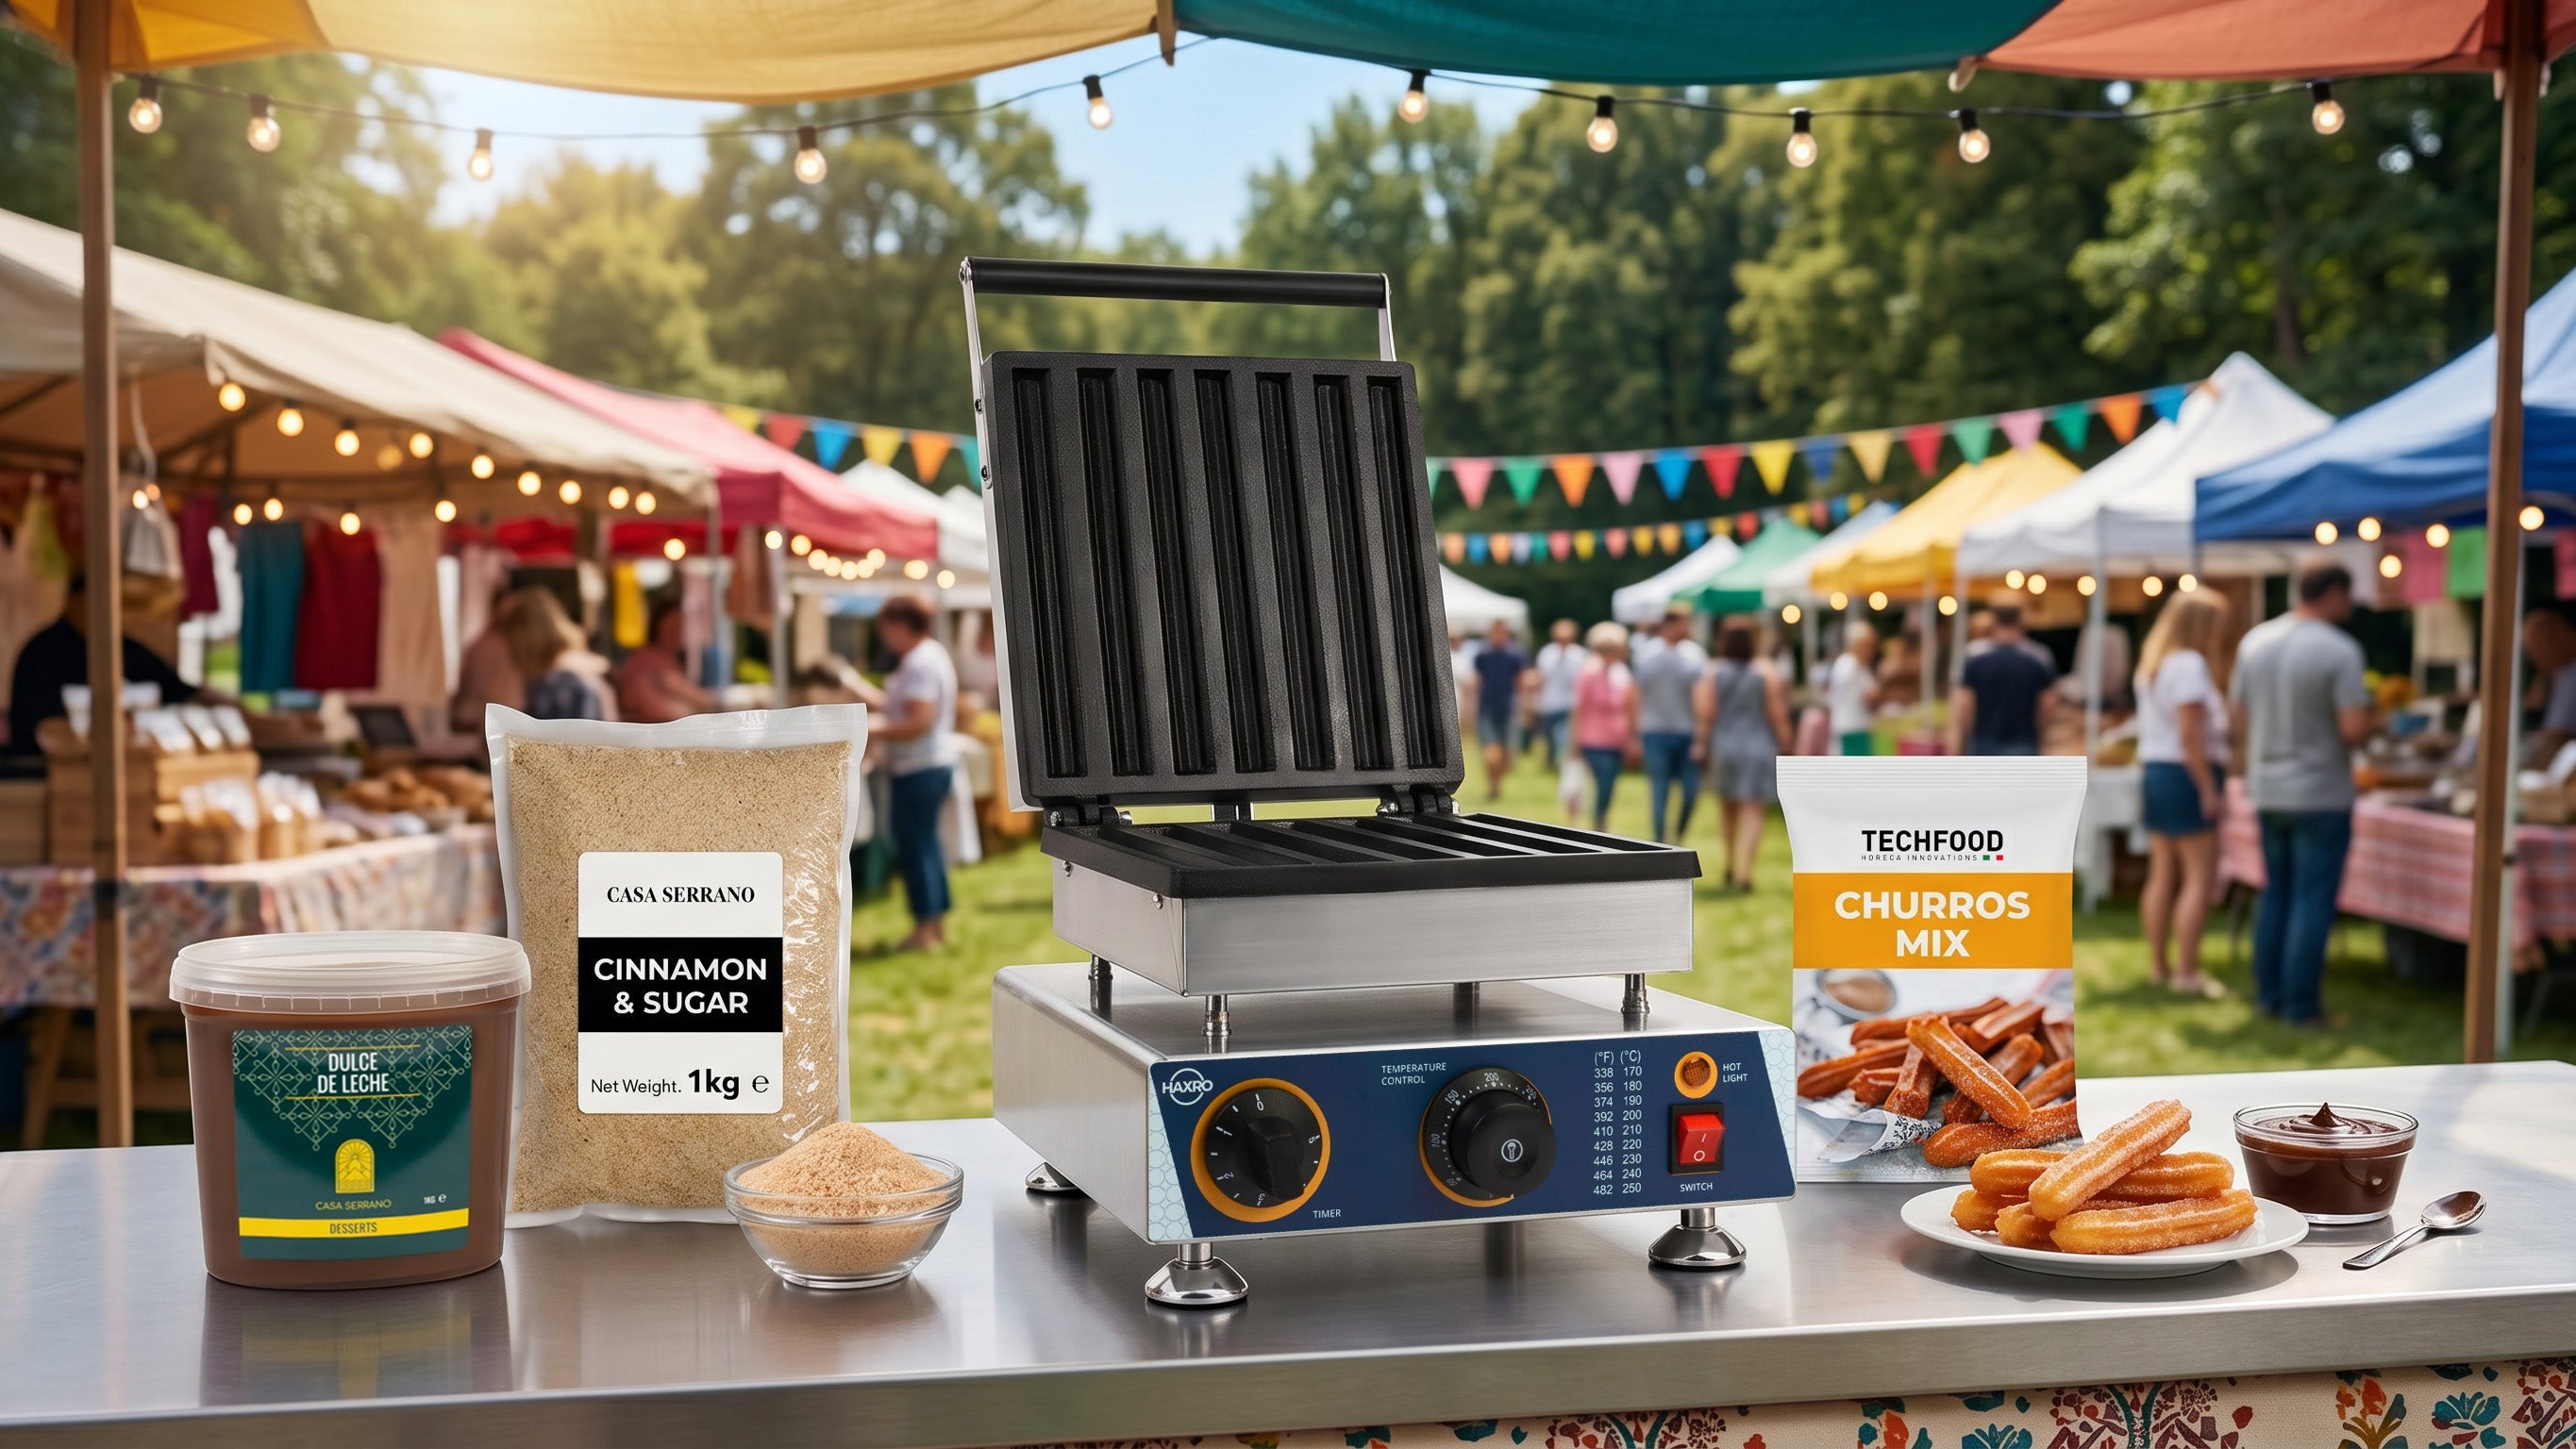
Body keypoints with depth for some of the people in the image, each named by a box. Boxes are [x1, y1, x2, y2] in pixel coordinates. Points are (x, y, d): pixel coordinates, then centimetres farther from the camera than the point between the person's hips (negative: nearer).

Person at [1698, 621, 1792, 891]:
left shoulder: (1713, 672, -4)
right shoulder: (1766, 671, -6)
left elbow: (1706, 713, -9)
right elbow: (1777, 714, -7)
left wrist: (1703, 743, 3)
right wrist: (1784, 745, 2)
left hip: (1723, 746, 2)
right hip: (1759, 748, -2)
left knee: (1728, 806, 20)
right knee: (1753, 810, -3)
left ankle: (1732, 865, 28)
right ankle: (1743, 872, -13)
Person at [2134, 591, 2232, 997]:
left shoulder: (2151, 663, 15)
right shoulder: (2189, 664, -14)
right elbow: (2190, 734, -21)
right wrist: (2208, 789, -19)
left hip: (2154, 771, 9)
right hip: (2185, 776, -9)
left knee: (2163, 875, 12)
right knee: (2200, 877, -7)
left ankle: (2158, 964, 17)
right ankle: (2186, 972, -9)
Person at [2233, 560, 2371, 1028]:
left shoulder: (2255, 641, 3)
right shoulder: (2339, 651, -16)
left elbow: (2239, 708, 11)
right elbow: (2353, 728, -20)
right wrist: (2369, 719, 1)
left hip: (2267, 790, 6)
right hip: (2321, 793, -6)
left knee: (2275, 895, 16)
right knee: (2313, 901, 0)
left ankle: (2268, 994, 20)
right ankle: (2300, 1004, 2)